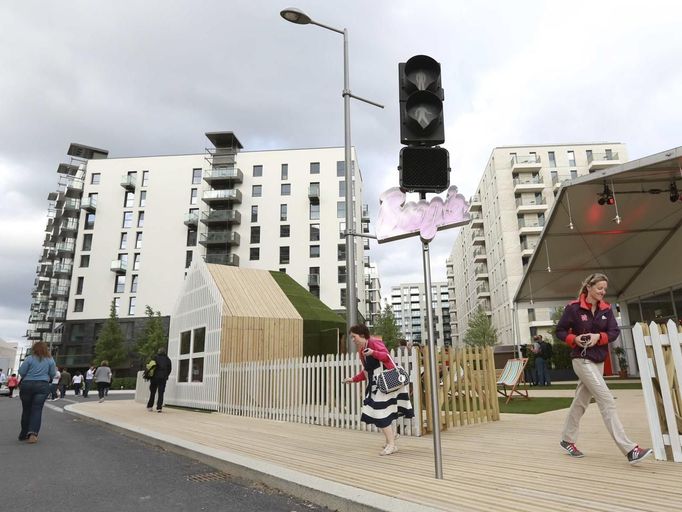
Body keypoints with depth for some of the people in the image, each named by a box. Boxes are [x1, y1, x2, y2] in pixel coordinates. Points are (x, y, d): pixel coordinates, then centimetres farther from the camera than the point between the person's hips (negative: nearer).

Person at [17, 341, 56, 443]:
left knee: (26, 409, 10)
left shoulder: (30, 358, -4)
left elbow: (21, 372, -5)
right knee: (37, 409, -1)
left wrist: (29, 374, 16)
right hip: (42, 386, 0)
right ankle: (32, 433, -17)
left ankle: (24, 434, 19)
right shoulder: (50, 360, 2)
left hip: (27, 385, 0)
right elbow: (52, 374, 5)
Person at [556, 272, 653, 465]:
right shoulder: (573, 308, -11)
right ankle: (630, 450, -12)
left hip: (599, 360, 6)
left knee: (581, 401, 14)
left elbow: (614, 331, 0)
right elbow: (560, 331, -4)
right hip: (582, 360, -6)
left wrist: (599, 337, -18)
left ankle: (567, 440, 28)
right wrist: (574, 339, -19)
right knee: (607, 401, -13)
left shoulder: (606, 308, 4)